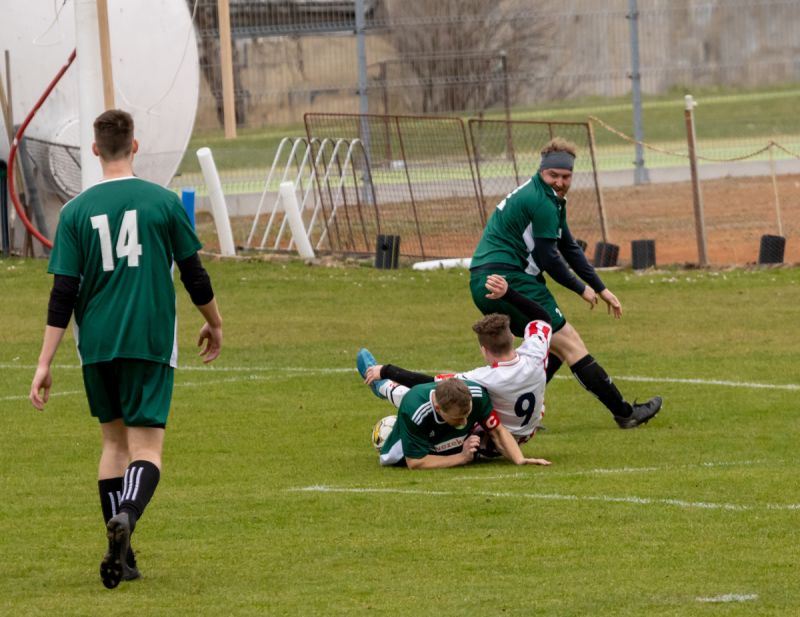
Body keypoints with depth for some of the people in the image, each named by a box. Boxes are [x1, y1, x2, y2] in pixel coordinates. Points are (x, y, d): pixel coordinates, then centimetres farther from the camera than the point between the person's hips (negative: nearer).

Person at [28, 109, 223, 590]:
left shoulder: (76, 211, 1)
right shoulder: (164, 202, -2)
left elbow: (63, 294, -3)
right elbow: (194, 274, 3)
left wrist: (45, 363, 0)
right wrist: (215, 325, 21)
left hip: (97, 346, 2)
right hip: (150, 342, -2)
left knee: (114, 440, 17)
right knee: (146, 446, -4)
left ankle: (122, 556, 14)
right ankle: (126, 516, -34)